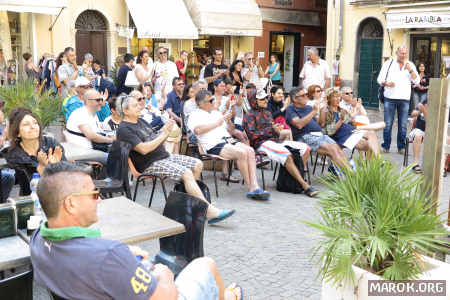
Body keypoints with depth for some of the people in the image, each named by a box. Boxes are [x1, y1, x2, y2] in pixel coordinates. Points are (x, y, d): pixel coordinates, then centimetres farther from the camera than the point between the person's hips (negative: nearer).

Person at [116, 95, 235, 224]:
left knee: (198, 164, -1)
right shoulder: (124, 129, -10)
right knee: (186, 173, -26)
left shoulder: (141, 121, 17)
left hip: (164, 156, 9)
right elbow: (143, 149, -22)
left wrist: (165, 131, -3)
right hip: (150, 164, -9)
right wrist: (163, 134, -17)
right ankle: (210, 212, -27)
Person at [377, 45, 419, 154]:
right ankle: (386, 146, 7)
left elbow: (417, 81, 4)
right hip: (390, 97, -1)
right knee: (388, 123, -2)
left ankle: (401, 147, 10)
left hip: (404, 98, 1)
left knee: (403, 125, 2)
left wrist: (410, 70, -9)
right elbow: (380, 79, 5)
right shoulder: (388, 63, 8)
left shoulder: (410, 65, 12)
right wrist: (386, 83, -16)